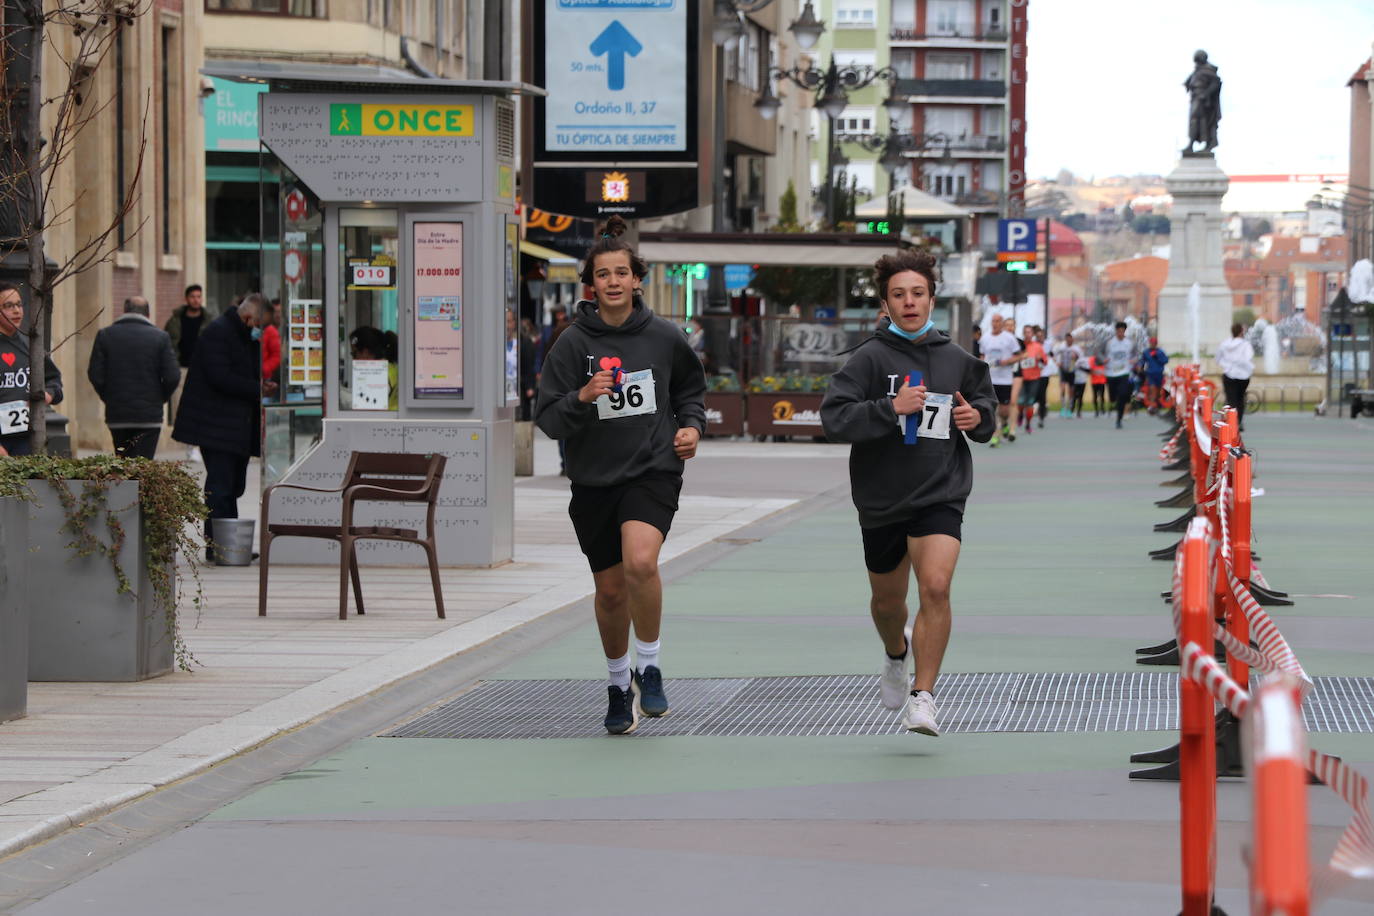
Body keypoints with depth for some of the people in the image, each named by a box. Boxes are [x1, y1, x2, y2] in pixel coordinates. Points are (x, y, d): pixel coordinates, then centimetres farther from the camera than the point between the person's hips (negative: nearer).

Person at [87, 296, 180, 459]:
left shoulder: (105, 335, 1)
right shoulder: (160, 337, -2)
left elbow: (95, 375, -3)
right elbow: (172, 376, -7)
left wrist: (108, 398, 12)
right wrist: (161, 399, 10)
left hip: (116, 415, 2)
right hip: (150, 415, -1)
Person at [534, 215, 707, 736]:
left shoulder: (664, 337, 0)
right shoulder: (573, 343, -3)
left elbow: (691, 389, 19)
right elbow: (548, 420, -6)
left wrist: (692, 425, 1)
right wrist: (581, 398, -24)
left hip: (653, 469, -1)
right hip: (594, 478, 1)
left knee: (641, 562, -27)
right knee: (610, 590, 10)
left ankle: (650, 667, -7)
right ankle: (619, 683, 35)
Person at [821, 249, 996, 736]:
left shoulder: (957, 360, 4)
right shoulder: (870, 358, -6)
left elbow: (986, 403, 20)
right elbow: (834, 418, -16)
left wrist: (979, 417, -3)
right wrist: (891, 408, -27)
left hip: (941, 496, 0)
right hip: (882, 499, 0)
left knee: (936, 587, -21)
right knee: (888, 599, 18)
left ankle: (923, 696, -15)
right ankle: (897, 655, 52)